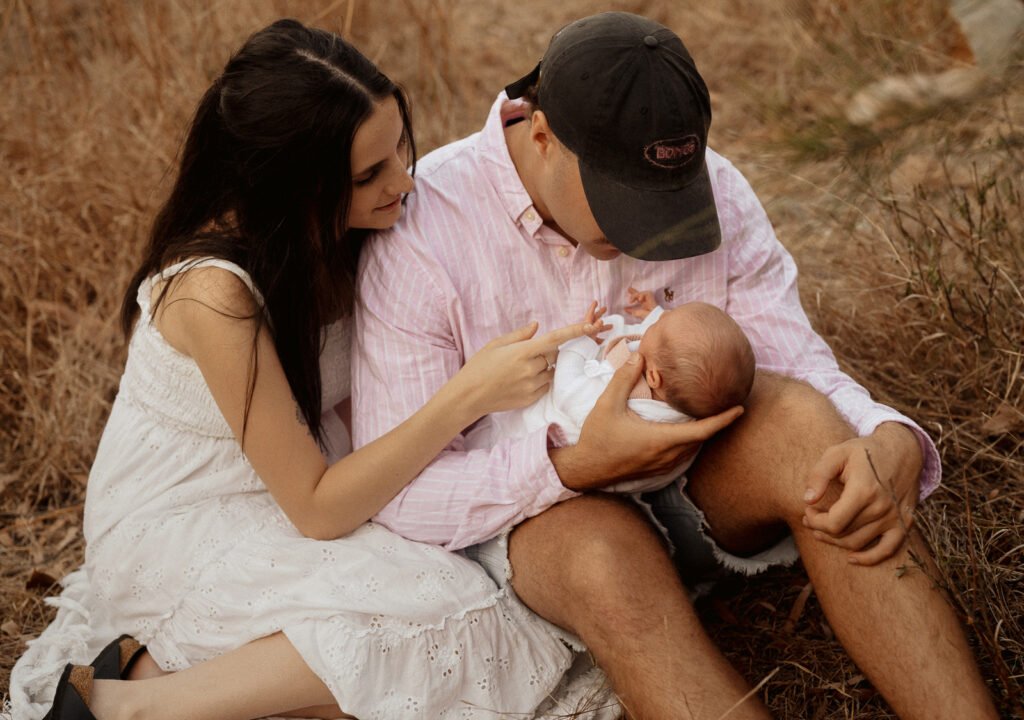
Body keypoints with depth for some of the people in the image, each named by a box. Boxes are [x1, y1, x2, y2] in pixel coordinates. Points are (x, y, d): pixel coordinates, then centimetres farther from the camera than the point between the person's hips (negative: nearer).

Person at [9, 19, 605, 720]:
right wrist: (469, 394, -32)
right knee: (446, 617, -25)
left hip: (289, 499, 8)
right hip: (173, 534, -8)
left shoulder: (337, 238, -8)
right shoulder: (214, 290, -29)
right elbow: (316, 508, -24)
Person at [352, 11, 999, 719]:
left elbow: (798, 363, -8)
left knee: (800, 420, -31)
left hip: (696, 475, 3)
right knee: (608, 556, -40)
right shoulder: (422, 230, -20)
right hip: (532, 501, -3)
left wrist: (893, 444, -32)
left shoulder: (710, 187, -8)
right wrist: (580, 466, -34)